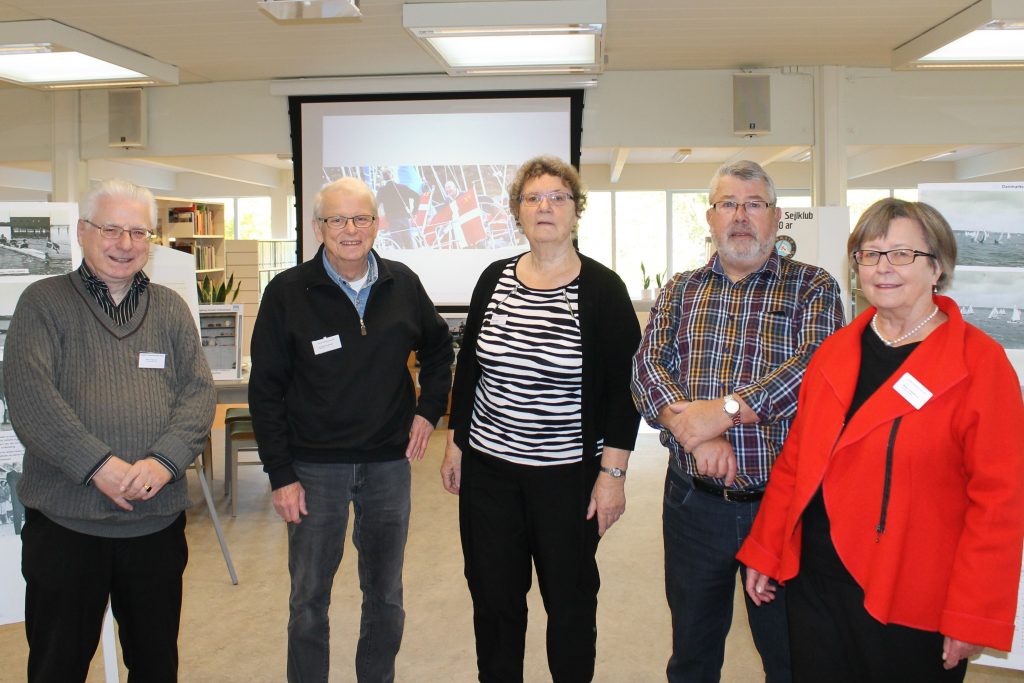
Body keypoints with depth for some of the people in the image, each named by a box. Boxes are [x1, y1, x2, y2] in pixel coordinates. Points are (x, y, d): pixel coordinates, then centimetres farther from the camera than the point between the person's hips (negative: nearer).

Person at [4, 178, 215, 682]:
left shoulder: (170, 309, 10)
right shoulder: (43, 302, 1)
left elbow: (199, 392, 1)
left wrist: (164, 461, -15)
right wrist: (98, 465, -20)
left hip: (157, 519, 3)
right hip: (64, 520, -2)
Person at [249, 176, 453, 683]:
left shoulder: (402, 284, 1)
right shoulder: (288, 292, -7)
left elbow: (438, 347, 18)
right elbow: (266, 389, -5)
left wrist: (429, 409, 6)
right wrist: (280, 474, -8)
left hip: (388, 463, 3)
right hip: (315, 467, -2)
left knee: (386, 596, 15)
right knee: (309, 597, 9)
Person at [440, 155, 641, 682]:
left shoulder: (602, 289, -8)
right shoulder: (494, 279, 4)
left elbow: (623, 387, -8)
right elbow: (468, 367, 12)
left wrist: (612, 472, -12)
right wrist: (454, 442, 11)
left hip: (569, 475, -3)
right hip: (487, 468, 3)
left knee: (569, 599, 11)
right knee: (493, 595, 13)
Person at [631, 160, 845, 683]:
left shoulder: (813, 287, 0)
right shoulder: (680, 291, 9)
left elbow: (814, 365, -17)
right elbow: (648, 366, -4)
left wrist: (724, 410, -24)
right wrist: (695, 433, -21)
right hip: (692, 499, 3)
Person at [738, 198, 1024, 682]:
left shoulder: (979, 362, -10)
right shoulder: (834, 352, 6)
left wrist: (971, 617, -14)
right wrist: (763, 551, 10)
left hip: (911, 605, -4)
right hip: (814, 582, 5)